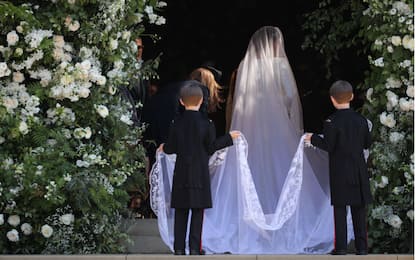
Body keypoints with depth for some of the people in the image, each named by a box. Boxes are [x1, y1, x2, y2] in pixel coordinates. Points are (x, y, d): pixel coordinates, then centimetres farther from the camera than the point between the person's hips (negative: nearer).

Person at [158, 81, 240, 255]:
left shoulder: (177, 124, -1)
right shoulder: (206, 124, -7)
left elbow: (171, 148, 3)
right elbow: (211, 147, 0)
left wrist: (164, 148, 27)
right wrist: (229, 138, 12)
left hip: (181, 174, 2)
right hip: (200, 174, -2)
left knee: (180, 213, 6)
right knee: (198, 211, 2)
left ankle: (179, 248, 5)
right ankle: (195, 248, 0)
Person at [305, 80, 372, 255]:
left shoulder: (331, 122, -11)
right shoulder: (361, 120, 1)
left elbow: (328, 146, -12)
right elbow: (367, 144, 8)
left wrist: (313, 138, 3)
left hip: (339, 172, -3)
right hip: (359, 172, 3)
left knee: (340, 209, 2)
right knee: (359, 209, 8)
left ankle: (341, 246, 0)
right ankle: (362, 246, 9)